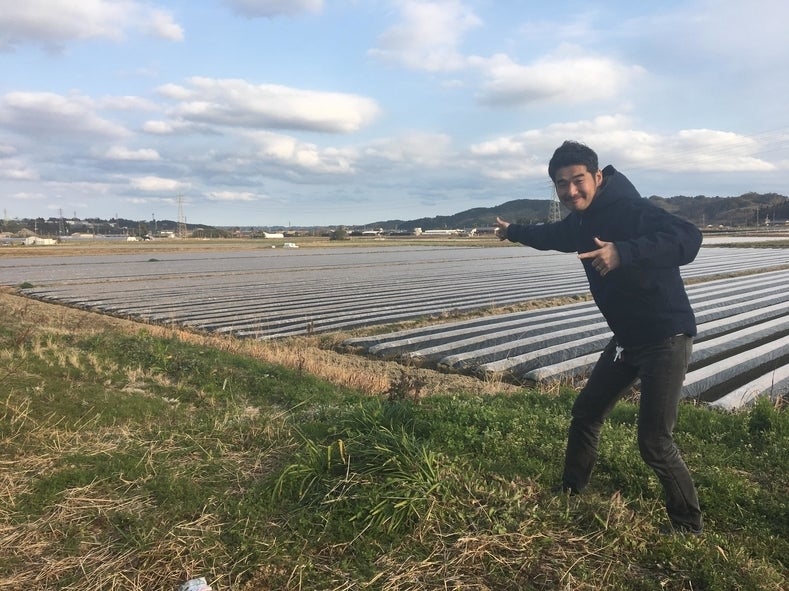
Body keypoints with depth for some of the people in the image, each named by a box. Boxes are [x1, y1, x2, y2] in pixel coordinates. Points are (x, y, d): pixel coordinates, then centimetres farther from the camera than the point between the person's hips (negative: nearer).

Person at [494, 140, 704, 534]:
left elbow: (687, 239, -37)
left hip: (665, 337, -9)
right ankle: (571, 493, 39)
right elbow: (555, 235, 28)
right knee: (585, 413, 18)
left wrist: (624, 251, -50)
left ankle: (688, 527, 15)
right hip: (627, 337, 9)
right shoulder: (582, 221, 5)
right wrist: (514, 232, 44)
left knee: (654, 443, -9)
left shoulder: (630, 210, -22)